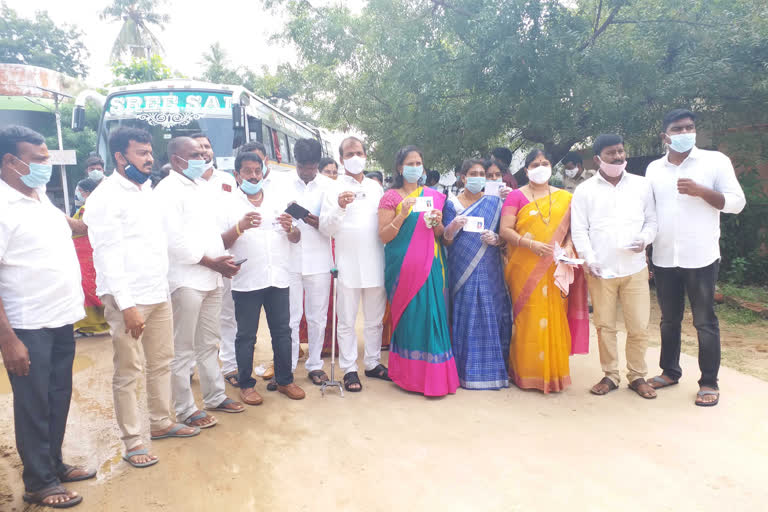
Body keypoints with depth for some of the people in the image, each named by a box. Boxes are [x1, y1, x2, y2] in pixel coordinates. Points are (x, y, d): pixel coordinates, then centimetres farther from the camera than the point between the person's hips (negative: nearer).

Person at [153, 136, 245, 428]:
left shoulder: (201, 186, 16)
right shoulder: (167, 191, -10)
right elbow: (175, 241, -18)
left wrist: (222, 260, 5)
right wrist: (211, 261, -15)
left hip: (212, 278, 8)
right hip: (186, 280, -8)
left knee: (209, 343, 18)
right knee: (183, 349, 3)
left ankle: (215, 396, 31)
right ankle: (185, 410, 15)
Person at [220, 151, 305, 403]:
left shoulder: (277, 199, 11)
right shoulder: (229, 204, 1)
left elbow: (296, 239, 12)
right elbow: (220, 243, -7)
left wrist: (289, 228, -10)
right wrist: (240, 227, -23)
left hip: (278, 278, 3)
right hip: (246, 281, -3)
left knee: (282, 331, 10)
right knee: (246, 335, 6)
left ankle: (285, 380, 23)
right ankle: (246, 385, 19)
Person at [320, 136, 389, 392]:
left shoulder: (376, 187, 12)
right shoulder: (335, 190, 1)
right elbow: (325, 228, -8)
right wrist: (339, 207, -23)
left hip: (376, 263, 4)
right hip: (348, 265, -3)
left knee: (375, 319, 13)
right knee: (347, 321, 3)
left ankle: (373, 363, 26)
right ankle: (349, 369, 13)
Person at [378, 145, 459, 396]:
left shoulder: (434, 196, 14)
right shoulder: (391, 197, 2)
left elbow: (441, 235, 17)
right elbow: (383, 236, -4)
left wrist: (437, 223, -5)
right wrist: (403, 214, -17)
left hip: (430, 265, 4)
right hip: (403, 266, -3)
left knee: (431, 314, 1)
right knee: (408, 314, -3)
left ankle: (433, 374, 13)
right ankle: (410, 374, 11)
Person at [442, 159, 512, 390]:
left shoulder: (495, 202, 9)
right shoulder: (452, 204, 6)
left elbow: (505, 237, 11)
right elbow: (446, 241, 3)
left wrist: (496, 239, -11)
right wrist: (452, 227, -17)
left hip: (489, 271, 1)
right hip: (462, 271, -1)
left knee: (491, 316, 1)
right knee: (465, 316, 0)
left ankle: (492, 368, 13)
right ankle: (467, 370, 10)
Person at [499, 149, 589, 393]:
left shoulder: (564, 197, 13)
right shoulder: (516, 196, 3)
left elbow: (571, 228, 12)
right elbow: (505, 230, -5)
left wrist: (568, 247, -8)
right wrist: (531, 244, -18)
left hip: (555, 270, 3)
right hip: (526, 269, -2)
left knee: (555, 318, 4)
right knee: (528, 318, -2)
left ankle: (554, 370, 17)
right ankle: (528, 372, 10)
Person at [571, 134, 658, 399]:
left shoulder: (642, 185, 9)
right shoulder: (584, 190, 3)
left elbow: (652, 220, 13)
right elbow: (579, 230, 0)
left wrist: (645, 239, -8)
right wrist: (590, 260, -10)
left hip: (635, 268, 1)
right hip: (600, 270, -1)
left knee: (639, 327, 3)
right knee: (604, 326, 7)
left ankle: (637, 375, 21)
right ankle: (610, 375, 21)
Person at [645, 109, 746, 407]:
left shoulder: (715, 160, -1)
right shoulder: (654, 169, 8)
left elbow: (737, 202, -4)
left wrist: (701, 191, -19)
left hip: (701, 258, -3)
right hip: (663, 259, 3)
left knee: (705, 321, 4)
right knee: (669, 319, 14)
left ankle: (709, 383, 16)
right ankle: (670, 371, 29)